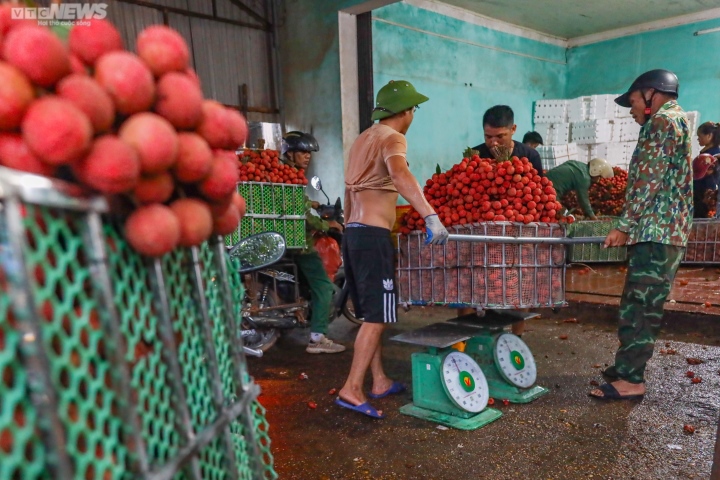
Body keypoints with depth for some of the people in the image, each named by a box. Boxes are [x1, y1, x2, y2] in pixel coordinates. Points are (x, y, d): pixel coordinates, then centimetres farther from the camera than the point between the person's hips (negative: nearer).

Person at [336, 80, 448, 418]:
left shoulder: (363, 139, 20)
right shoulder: (391, 138, -7)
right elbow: (400, 175, -30)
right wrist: (431, 216, -38)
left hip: (352, 231, 9)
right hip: (373, 234, -9)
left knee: (371, 313, 14)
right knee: (377, 316, -5)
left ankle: (380, 382, 22)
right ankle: (352, 390, -5)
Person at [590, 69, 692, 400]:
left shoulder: (663, 120, -8)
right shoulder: (674, 120, 24)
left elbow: (648, 181, -16)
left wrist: (624, 227, -12)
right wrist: (631, 228, 19)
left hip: (656, 230, -10)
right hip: (663, 230, 10)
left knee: (638, 306, -8)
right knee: (642, 304, 12)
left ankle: (631, 379, -2)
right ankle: (628, 366, 20)